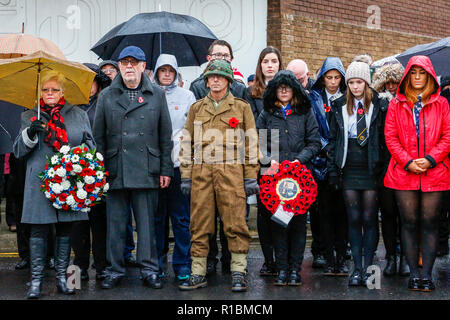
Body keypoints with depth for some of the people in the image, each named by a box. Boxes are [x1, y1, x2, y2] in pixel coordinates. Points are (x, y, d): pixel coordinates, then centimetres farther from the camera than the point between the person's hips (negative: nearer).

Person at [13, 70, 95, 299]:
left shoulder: (79, 115, 12)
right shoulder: (30, 117, 12)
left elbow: (90, 145, 16)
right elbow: (18, 151, 6)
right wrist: (30, 134, -12)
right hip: (40, 183, -1)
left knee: (65, 230, 6)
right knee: (38, 231, -1)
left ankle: (61, 278, 16)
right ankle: (36, 280, 6)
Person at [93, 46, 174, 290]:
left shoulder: (157, 95, 8)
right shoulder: (106, 96, 10)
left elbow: (166, 135, 7)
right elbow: (98, 135, 10)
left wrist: (166, 169, 2)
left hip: (147, 171, -1)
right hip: (115, 171, 1)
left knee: (147, 222, 4)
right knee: (115, 223, 6)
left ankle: (149, 270, 14)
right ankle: (115, 270, 18)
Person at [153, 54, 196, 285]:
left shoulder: (186, 96, 10)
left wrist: (179, 139, -6)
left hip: (179, 161, -1)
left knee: (181, 215, 0)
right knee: (156, 215, 6)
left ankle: (182, 264, 8)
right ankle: (155, 263, 16)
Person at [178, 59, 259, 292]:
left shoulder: (242, 107, 11)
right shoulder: (196, 108, 17)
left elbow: (251, 143, 7)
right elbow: (187, 143, 15)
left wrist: (250, 177, 0)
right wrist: (186, 176, 7)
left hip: (231, 172, -2)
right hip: (201, 172, 2)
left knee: (235, 224, -3)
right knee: (200, 225, 4)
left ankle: (238, 273, 7)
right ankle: (198, 273, 12)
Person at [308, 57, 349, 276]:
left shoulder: (347, 98, 11)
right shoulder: (314, 98, 7)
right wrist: (326, 148, -11)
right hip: (322, 161, -1)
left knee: (341, 211, 1)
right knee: (325, 211, 0)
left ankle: (341, 258, 7)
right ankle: (328, 258, 5)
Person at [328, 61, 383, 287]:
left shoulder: (377, 105, 2)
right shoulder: (340, 107, 9)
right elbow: (333, 139, 10)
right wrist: (333, 170, 4)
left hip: (370, 169, -2)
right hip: (349, 169, 2)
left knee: (369, 219, 1)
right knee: (353, 219, 3)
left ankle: (368, 267, 9)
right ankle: (357, 268, 10)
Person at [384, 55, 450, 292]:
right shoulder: (396, 104, 9)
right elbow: (390, 137, 3)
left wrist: (429, 159, -10)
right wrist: (407, 162, -9)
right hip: (404, 172, 0)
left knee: (429, 222, 0)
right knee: (409, 222, 2)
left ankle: (426, 274, 7)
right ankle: (414, 274, 11)